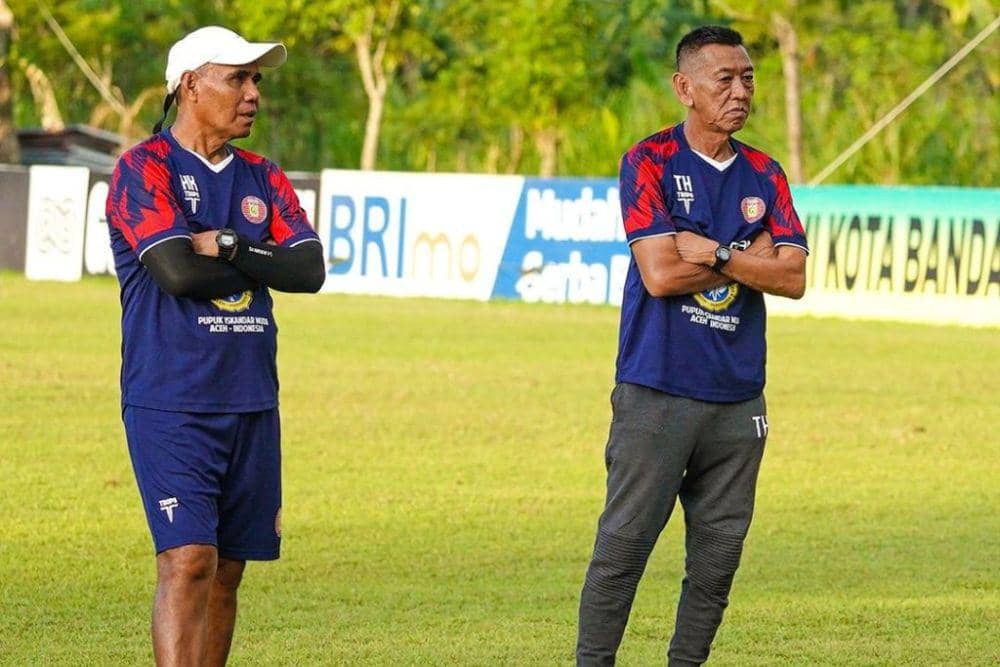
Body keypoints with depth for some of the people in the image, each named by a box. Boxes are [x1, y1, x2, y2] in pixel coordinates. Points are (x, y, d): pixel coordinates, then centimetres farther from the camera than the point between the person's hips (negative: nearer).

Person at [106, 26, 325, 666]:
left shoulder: (264, 180, 15)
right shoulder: (144, 170, -4)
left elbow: (309, 270, 1)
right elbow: (176, 270, -17)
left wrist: (225, 246, -8)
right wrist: (261, 261, -3)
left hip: (252, 403, 6)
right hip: (170, 403, -6)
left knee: (226, 571, 9)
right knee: (188, 560, -16)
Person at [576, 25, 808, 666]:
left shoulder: (764, 175, 12)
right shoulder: (650, 162, -2)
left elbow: (793, 277, 1)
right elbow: (659, 274, -13)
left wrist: (712, 251, -9)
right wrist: (749, 258, -5)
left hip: (738, 397, 5)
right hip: (657, 392, -5)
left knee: (718, 556, 6)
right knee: (623, 547, -6)